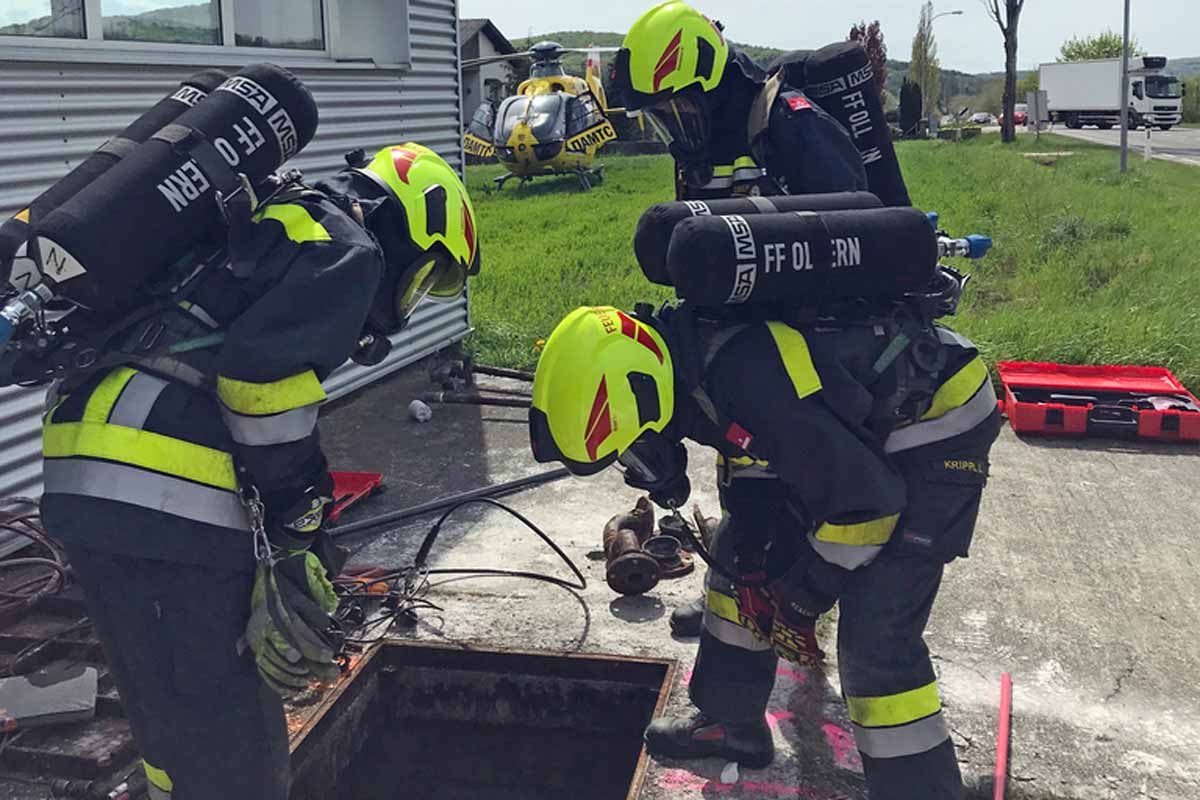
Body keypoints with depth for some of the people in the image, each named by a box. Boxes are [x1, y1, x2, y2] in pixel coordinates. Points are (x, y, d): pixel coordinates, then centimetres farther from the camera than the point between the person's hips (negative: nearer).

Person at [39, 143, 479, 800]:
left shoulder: (258, 229, 28)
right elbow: (262, 375, -16)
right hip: (167, 498, -9)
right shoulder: (347, 250, 0)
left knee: (171, 722, 22)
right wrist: (299, 521, -8)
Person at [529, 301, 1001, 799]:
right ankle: (732, 722, 29)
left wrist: (804, 596, -13)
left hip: (935, 427, -9)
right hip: (851, 424, 9)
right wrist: (752, 552, 4)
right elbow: (750, 442, 8)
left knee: (875, 640, -14)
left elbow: (863, 500, -27)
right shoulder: (688, 350, -10)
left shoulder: (755, 385, -37)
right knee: (738, 558, 13)